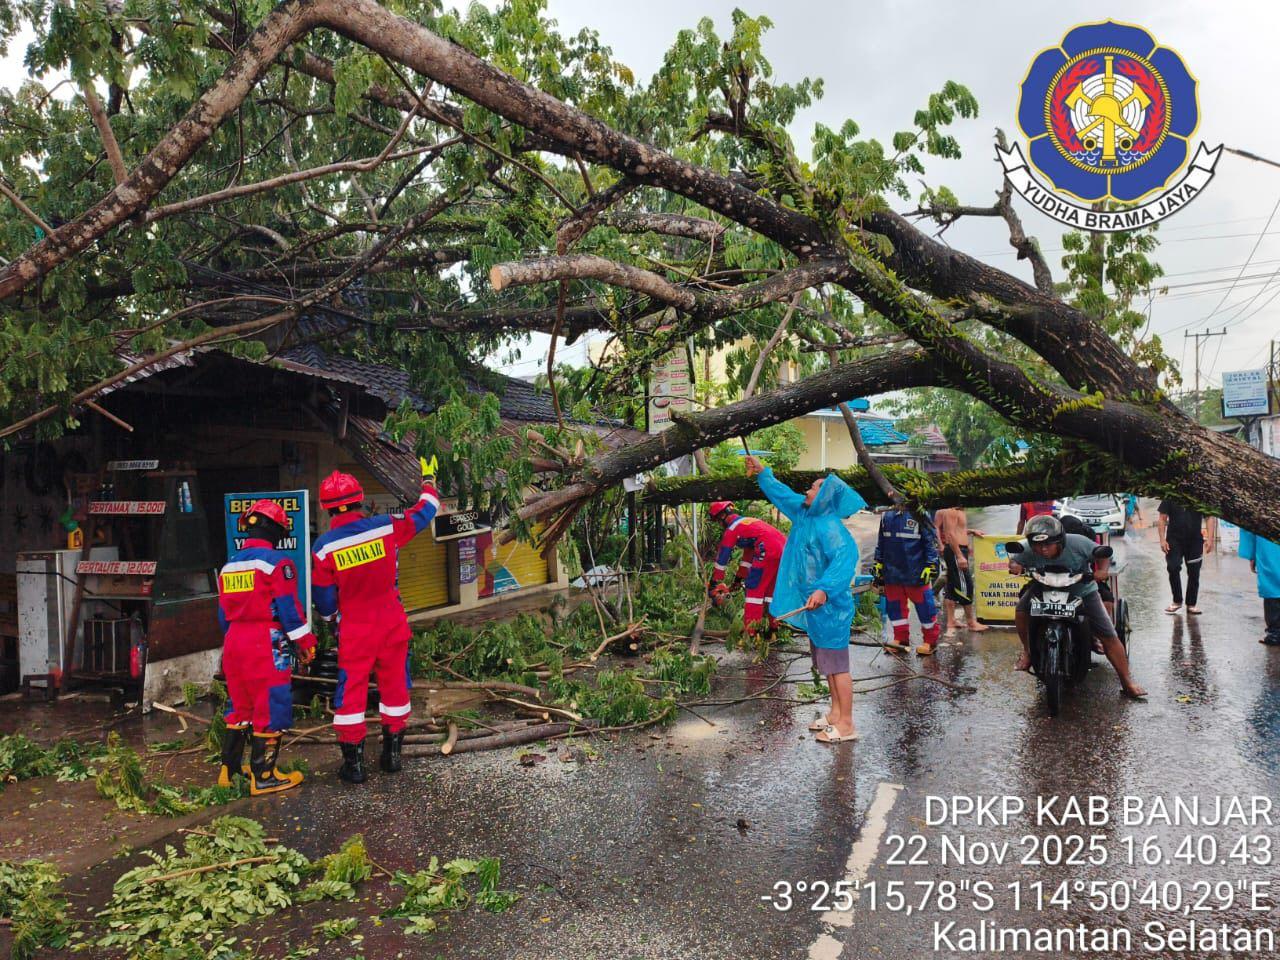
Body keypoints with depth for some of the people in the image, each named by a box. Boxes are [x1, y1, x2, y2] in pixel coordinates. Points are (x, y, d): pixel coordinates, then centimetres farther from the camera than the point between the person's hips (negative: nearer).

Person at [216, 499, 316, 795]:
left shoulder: (229, 565, 13)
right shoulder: (276, 563, -10)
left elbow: (224, 613, 19)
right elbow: (289, 609, -12)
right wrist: (305, 643, -2)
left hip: (234, 644, 8)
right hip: (267, 645, -8)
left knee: (239, 708, 19)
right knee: (271, 711, 1)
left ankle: (229, 770, 26)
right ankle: (263, 777, 5)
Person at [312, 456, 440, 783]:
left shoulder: (323, 547, -11)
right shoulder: (386, 526, -10)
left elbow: (324, 599, -2)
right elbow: (422, 513, 8)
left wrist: (331, 617, 20)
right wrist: (429, 481, 26)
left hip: (354, 632, -2)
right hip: (393, 625, 2)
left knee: (351, 693, 8)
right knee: (395, 687, 15)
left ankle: (353, 762, 12)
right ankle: (392, 753, 25)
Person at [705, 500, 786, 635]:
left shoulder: (732, 528, 4)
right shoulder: (748, 521, 30)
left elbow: (722, 557, 6)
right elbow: (748, 554, 35)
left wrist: (713, 583, 13)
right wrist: (739, 578, 39)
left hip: (768, 551, -8)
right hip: (784, 548, 9)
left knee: (754, 588, -1)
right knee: (771, 589, 19)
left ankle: (750, 633, -4)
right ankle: (774, 628, 22)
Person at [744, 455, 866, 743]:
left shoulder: (829, 527, -21)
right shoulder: (804, 514, 8)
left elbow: (845, 557, -35)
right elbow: (782, 494, 26)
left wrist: (824, 588, -46)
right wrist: (763, 474, 31)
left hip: (828, 605, -10)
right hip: (813, 604, 10)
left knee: (835, 663, -3)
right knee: (826, 661, 18)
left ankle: (846, 725, 5)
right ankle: (835, 713, 31)